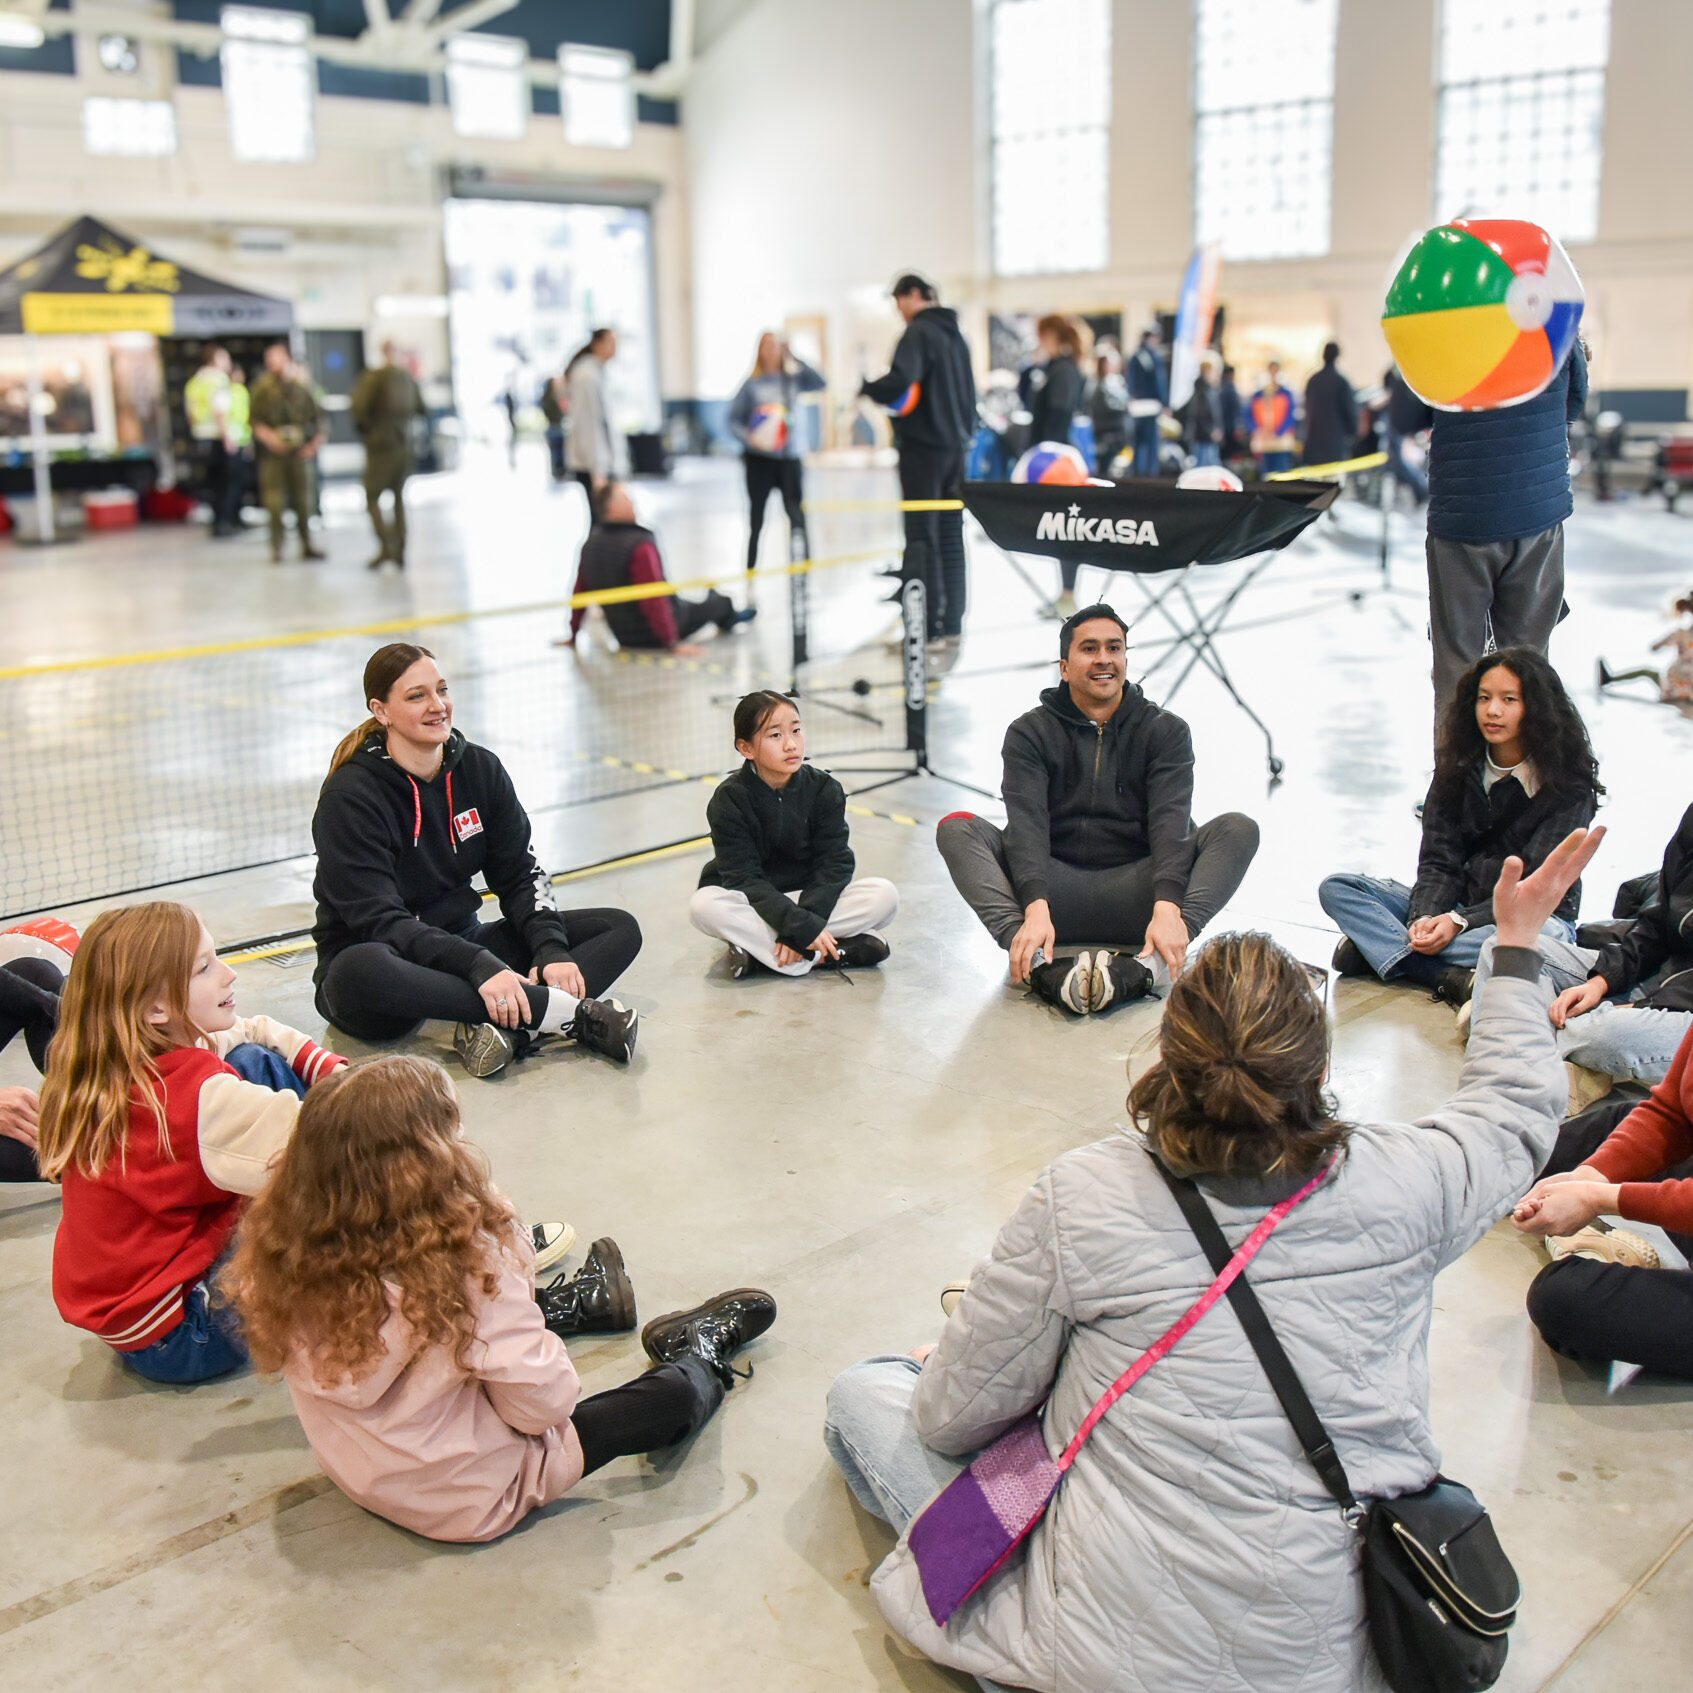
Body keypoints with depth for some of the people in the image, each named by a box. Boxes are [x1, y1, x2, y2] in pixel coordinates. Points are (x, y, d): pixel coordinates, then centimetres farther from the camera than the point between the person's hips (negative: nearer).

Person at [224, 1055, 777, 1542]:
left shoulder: (285, 1253, -18)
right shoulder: (469, 1263, -34)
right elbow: (542, 1403, -25)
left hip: (357, 1477, 6)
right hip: (474, 1499, -6)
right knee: (673, 1398, 8)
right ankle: (701, 1357, 38)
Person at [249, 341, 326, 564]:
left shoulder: (301, 389, 6)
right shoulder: (262, 388, 1)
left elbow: (321, 419, 9)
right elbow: (255, 420, -2)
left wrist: (315, 444, -3)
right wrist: (268, 437, -19)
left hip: (299, 452, 2)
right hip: (273, 453, -2)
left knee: (303, 499, 4)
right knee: (274, 501, -5)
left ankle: (306, 545, 14)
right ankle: (276, 548, 3)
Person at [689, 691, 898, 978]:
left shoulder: (825, 790, -7)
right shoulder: (728, 800, -13)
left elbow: (834, 865, -11)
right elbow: (744, 879, -19)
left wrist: (799, 931, -25)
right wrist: (803, 926, -31)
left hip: (809, 898, 2)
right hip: (751, 902, -2)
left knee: (885, 895, -21)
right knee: (704, 905, -34)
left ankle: (756, 947, -26)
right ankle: (833, 953, -31)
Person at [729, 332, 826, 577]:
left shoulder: (792, 379, 4)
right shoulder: (751, 385, 0)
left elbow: (820, 384, -12)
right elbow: (734, 420, 0)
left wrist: (795, 359, -15)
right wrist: (748, 438, -18)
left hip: (788, 457, 1)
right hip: (759, 458, -1)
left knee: (796, 512, -12)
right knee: (757, 518, 6)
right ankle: (750, 572, 18)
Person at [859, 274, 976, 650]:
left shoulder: (919, 332, -11)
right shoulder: (955, 335, 16)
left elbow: (900, 380, -25)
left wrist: (868, 389, -10)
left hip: (923, 448, -8)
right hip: (955, 447, 8)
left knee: (922, 538, -5)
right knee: (951, 537, 10)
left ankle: (927, 629, -6)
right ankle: (952, 626, 14)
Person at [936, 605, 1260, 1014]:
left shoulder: (1165, 730, 7)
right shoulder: (1030, 733, 5)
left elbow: (1170, 823, -9)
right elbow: (1027, 825, -11)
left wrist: (1166, 908, -28)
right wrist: (1036, 910, -30)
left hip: (1133, 896, 1)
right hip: (1055, 892, 0)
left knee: (1239, 829, -20)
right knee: (956, 828, -20)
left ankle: (1147, 967, -43)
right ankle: (1040, 964, -43)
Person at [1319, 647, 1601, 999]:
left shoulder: (1568, 784, -10)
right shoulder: (1458, 767, 3)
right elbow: (1439, 862, -3)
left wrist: (1460, 922, -28)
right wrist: (1424, 918, -24)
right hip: (1456, 904, 4)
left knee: (1547, 938, -41)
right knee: (1336, 888, -13)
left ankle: (1380, 951, -36)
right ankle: (1448, 978, -34)